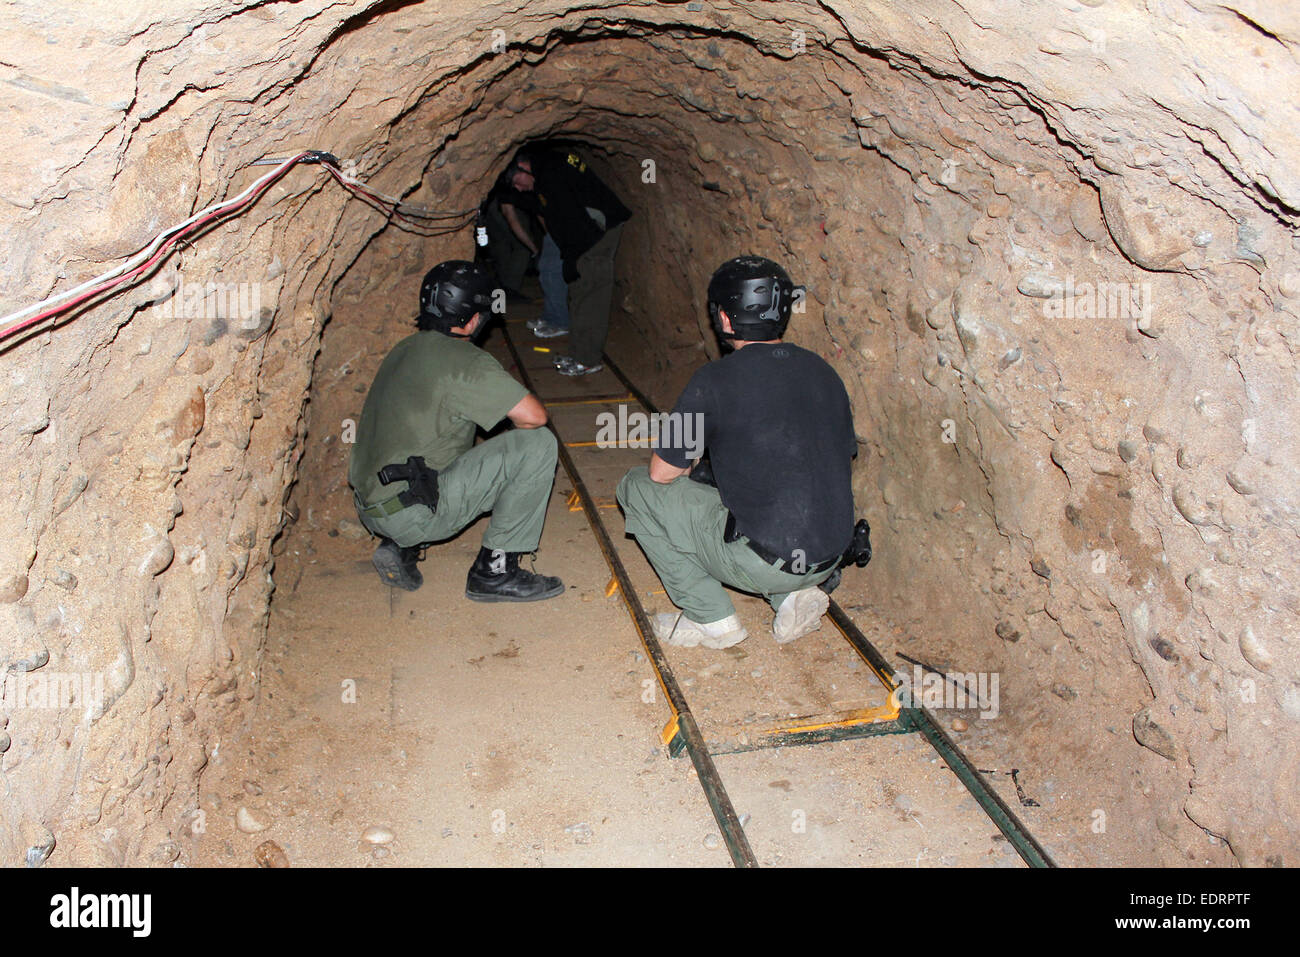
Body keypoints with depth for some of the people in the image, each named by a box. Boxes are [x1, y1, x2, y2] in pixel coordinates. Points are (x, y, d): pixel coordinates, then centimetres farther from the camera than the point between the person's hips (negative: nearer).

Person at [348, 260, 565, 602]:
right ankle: (494, 571, -4)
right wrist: (519, 423, 5)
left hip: (371, 505, 9)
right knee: (538, 443, -10)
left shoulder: (405, 349, 13)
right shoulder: (464, 360, -15)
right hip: (409, 513, -9)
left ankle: (400, 546, 16)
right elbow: (533, 416, -19)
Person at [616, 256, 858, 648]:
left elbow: (662, 472, -4)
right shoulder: (822, 370, 6)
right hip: (830, 557, 7)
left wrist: (687, 466, 20)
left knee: (638, 488, 9)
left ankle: (712, 619, 10)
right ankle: (794, 596, 14)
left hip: (763, 562, -7)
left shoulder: (715, 381, -12)